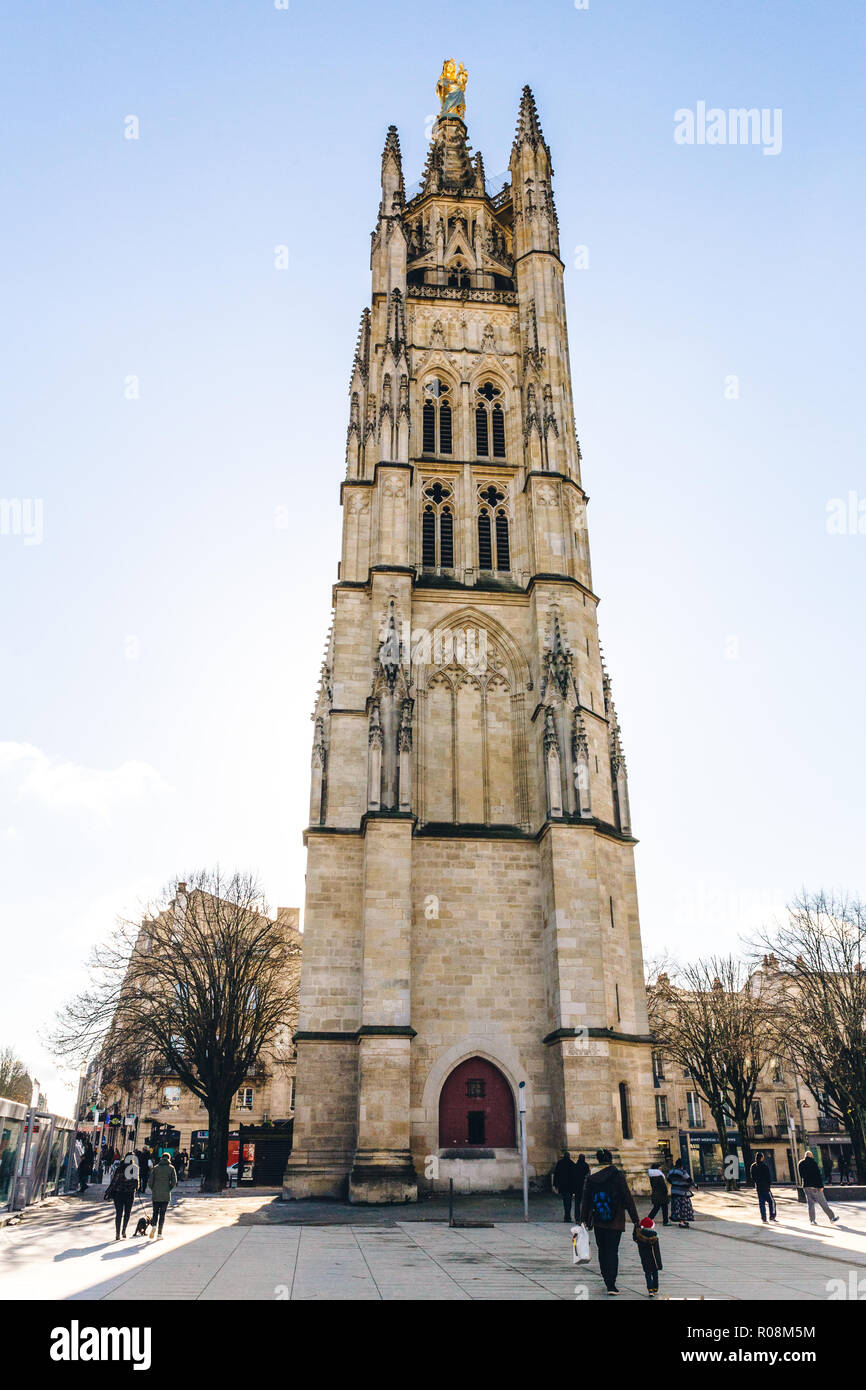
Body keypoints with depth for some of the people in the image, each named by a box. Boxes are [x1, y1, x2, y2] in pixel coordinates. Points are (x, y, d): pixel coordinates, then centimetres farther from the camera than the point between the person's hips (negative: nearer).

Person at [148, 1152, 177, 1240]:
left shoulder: (155, 1168, 2)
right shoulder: (171, 1168, 0)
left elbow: (151, 1181, -2)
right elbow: (174, 1182, -4)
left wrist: (153, 1190, 13)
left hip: (156, 1194, 1)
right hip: (166, 1195, -1)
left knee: (155, 1212, 14)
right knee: (162, 1213, 7)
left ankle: (154, 1226, -13)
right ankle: (159, 1234, 4)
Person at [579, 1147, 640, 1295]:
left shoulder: (591, 1177, 0)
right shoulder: (617, 1175, -10)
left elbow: (585, 1200, 5)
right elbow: (628, 1198, -8)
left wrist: (585, 1220, 13)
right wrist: (635, 1219, -1)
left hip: (598, 1222, 3)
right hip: (615, 1221, -3)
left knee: (602, 1250, 17)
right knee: (612, 1251, 2)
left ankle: (607, 1281, 26)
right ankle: (611, 1285, -6)